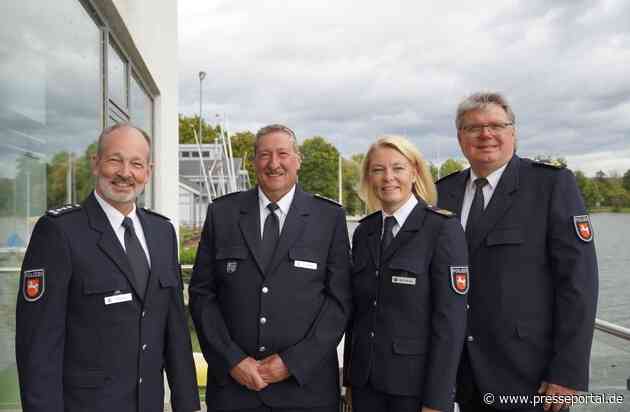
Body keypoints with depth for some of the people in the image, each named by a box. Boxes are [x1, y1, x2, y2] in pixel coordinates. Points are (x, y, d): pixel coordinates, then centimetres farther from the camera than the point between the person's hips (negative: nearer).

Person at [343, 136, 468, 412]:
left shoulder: (444, 228, -11)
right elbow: (356, 308, 8)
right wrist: (350, 378, 9)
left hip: (416, 382, -4)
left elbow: (451, 318, -14)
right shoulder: (363, 231, 4)